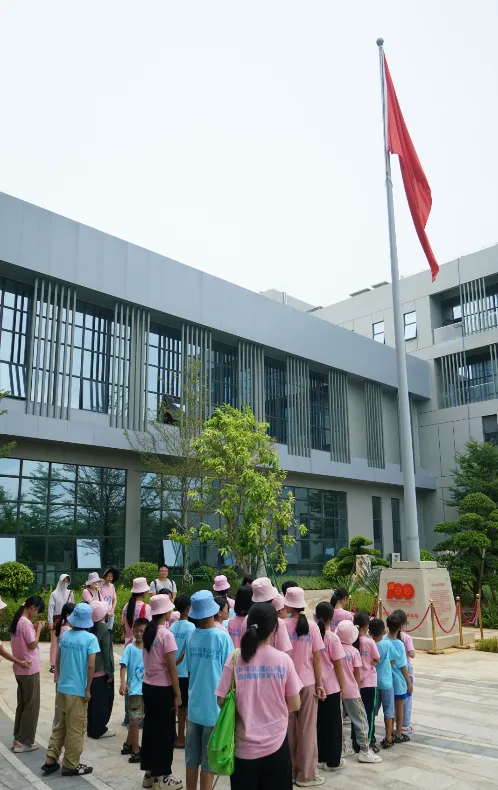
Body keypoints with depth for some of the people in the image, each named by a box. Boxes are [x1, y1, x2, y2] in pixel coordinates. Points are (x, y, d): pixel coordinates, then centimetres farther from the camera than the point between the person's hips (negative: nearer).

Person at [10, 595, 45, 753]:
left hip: (20, 668, 9)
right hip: (30, 669, -9)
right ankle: (24, 742, 9)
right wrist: (39, 630, -9)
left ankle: (18, 738, 24)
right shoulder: (26, 623, -21)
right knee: (32, 706, 3)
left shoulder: (17, 621, 7)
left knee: (22, 704, 17)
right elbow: (33, 645, -19)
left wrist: (33, 629, 6)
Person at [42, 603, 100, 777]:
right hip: (78, 690, -6)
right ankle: (71, 765, 17)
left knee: (61, 725, 21)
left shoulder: (65, 635, 1)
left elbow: (58, 661, 10)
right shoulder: (90, 638, -16)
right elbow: (91, 666, -19)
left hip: (62, 688, 6)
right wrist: (88, 689, -11)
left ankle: (51, 759, 24)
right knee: (76, 729, 8)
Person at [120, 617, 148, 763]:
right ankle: (135, 752, 10)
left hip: (146, 689, 5)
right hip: (134, 689, -5)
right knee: (135, 720, 1)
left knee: (136, 719, 18)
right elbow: (123, 666, -15)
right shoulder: (130, 648, -10)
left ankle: (128, 745, 35)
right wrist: (122, 683, -28)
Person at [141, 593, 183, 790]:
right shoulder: (166, 635, -19)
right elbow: (171, 667, -17)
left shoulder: (147, 632, 3)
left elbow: (149, 660, 8)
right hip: (163, 688, -7)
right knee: (165, 732, 6)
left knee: (150, 728, 16)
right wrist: (177, 694, -10)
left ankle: (149, 773, 27)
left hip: (147, 686, 7)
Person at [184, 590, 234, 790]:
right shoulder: (222, 637, -15)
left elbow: (189, 672, 7)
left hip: (194, 706, 4)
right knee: (209, 761, 7)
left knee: (191, 759, 15)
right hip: (214, 707, -4)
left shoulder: (192, 638, -1)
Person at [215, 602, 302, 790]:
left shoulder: (235, 659, -10)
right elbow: (295, 706, -3)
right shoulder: (283, 660, -10)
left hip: (244, 746, 0)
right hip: (276, 744, 0)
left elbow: (221, 701, -5)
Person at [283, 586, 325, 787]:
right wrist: (320, 684, 3)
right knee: (307, 728, 10)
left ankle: (289, 770, 23)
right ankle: (306, 774, 16)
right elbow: (317, 658, -4)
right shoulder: (311, 626, -6)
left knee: (288, 727, 13)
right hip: (307, 682, 0)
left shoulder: (281, 625, -9)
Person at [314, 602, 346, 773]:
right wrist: (343, 686, 1)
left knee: (318, 721, 15)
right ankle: (333, 760, 15)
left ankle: (321, 758, 24)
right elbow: (338, 665, -10)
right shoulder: (333, 638, -14)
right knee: (333, 723, 9)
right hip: (331, 686, -4)